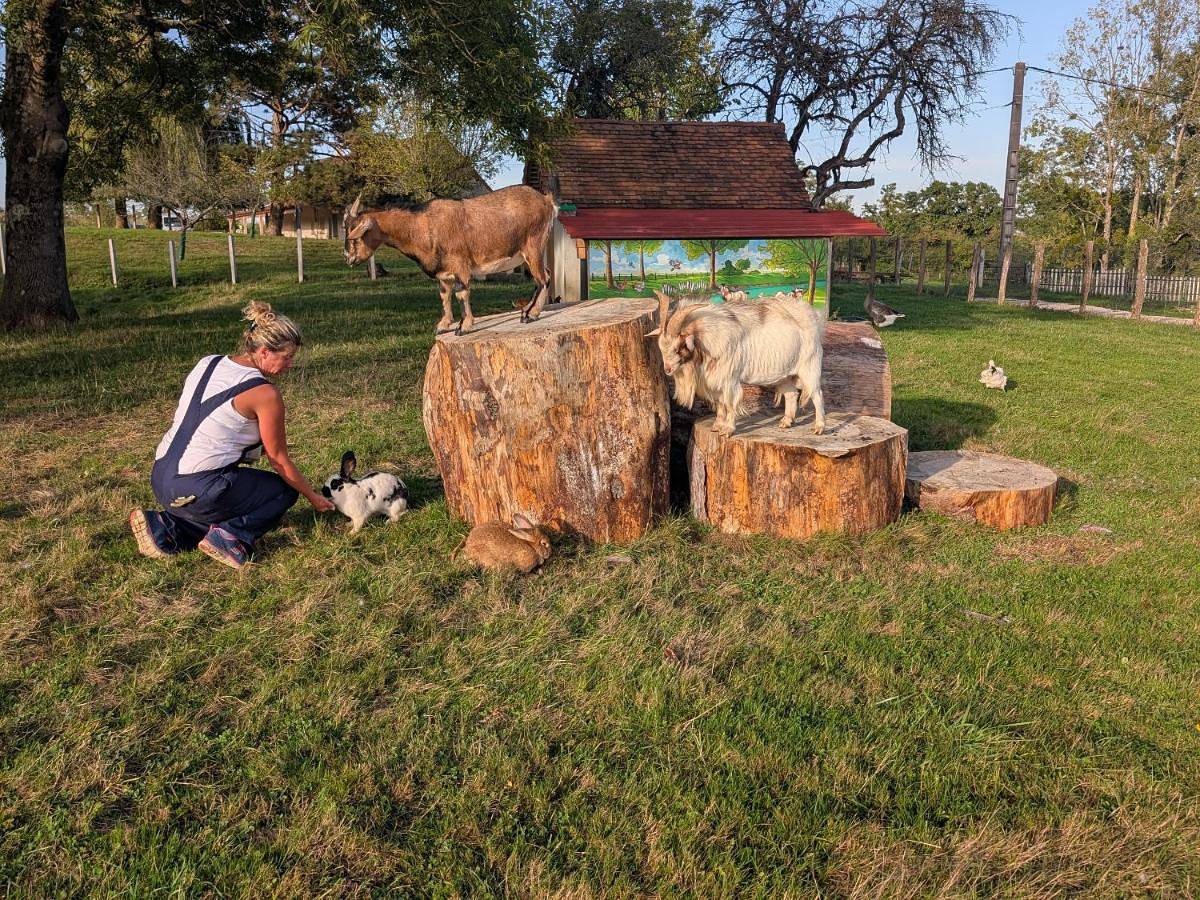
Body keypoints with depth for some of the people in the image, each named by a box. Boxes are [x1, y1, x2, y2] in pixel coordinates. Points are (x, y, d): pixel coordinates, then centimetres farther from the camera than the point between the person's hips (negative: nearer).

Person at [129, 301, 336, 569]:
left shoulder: (207, 364, 9)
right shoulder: (264, 393, -12)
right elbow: (279, 460, -3)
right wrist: (313, 497, 10)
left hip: (160, 479, 7)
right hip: (197, 491, -7)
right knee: (285, 489, 13)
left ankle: (166, 527, 10)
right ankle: (232, 536, -7)